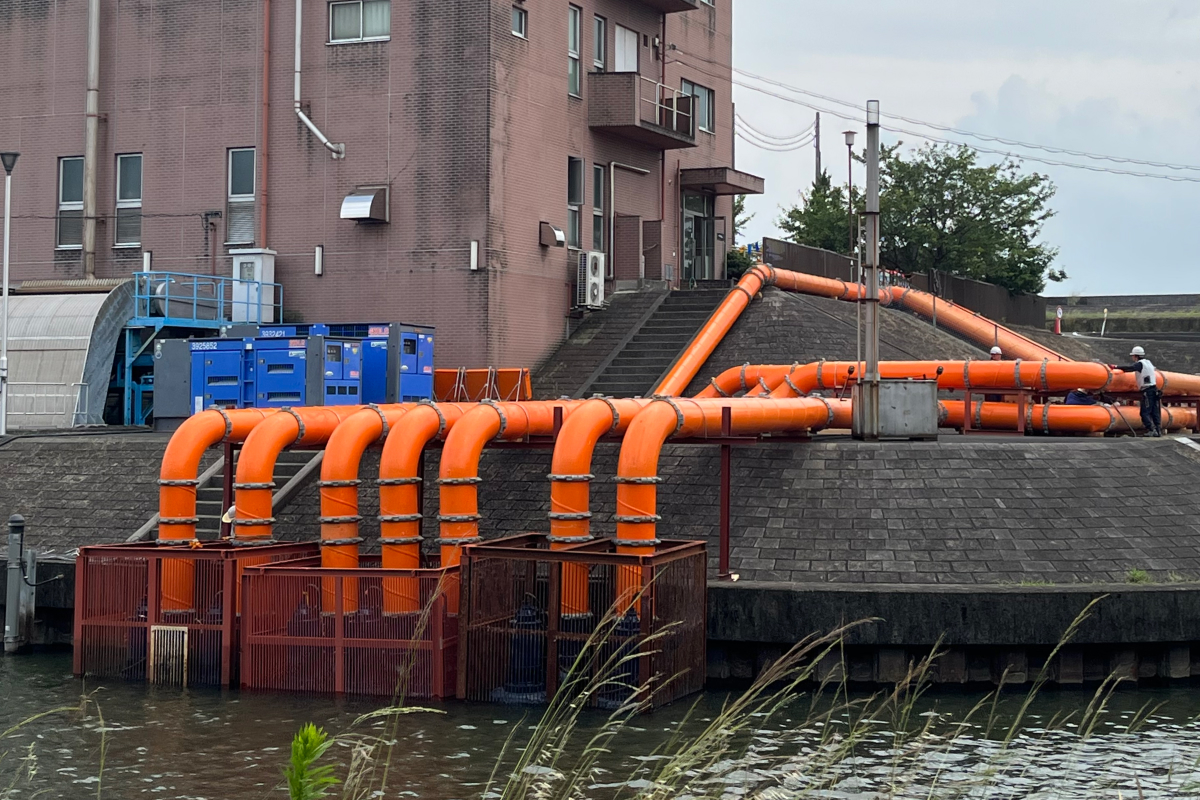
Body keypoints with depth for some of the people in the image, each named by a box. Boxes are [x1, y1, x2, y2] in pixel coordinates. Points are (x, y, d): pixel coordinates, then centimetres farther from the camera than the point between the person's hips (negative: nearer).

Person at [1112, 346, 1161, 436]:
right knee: (1155, 412, 8)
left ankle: (1151, 430, -13)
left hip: (1147, 390, -8)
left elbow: (1130, 368, -21)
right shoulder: (1148, 362, 19)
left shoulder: (1140, 363, -8)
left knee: (1145, 412, -6)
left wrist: (1116, 367, -19)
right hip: (1154, 389, 8)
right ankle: (1158, 430, 6)